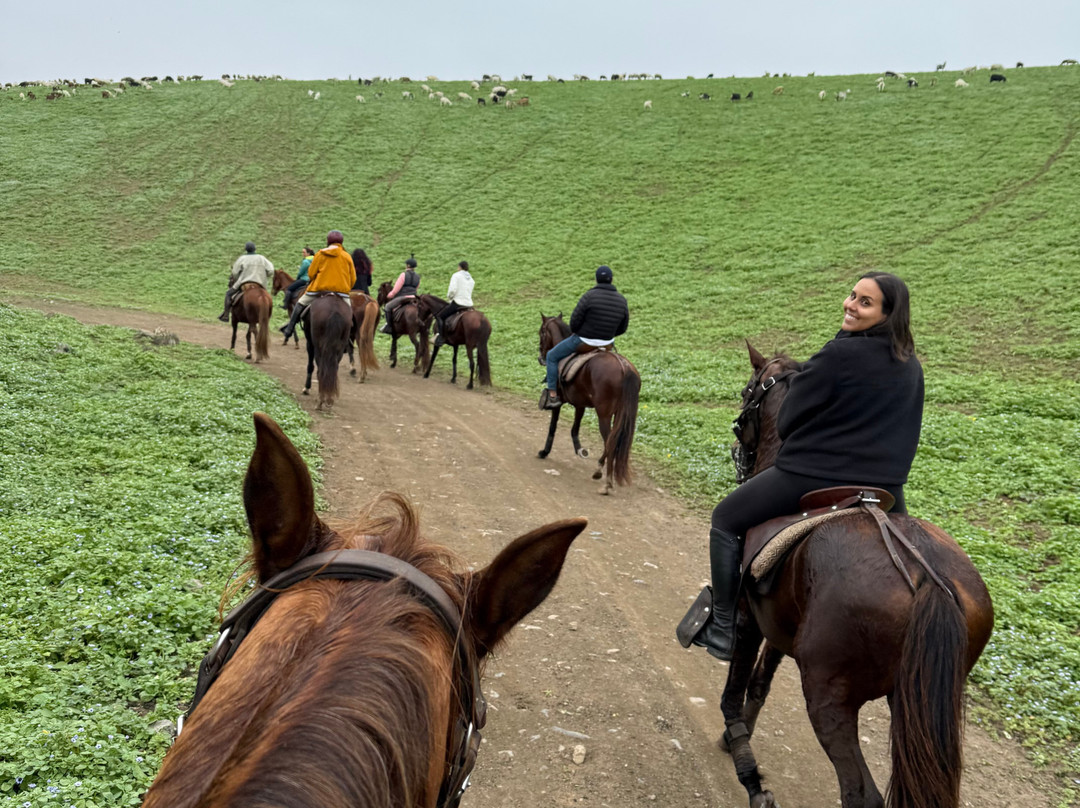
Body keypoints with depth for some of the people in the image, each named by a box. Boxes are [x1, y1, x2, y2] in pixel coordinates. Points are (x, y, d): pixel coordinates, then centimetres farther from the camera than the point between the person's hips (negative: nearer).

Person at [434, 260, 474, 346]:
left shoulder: (456, 275, -4)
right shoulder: (471, 279, 17)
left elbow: (452, 290, -16)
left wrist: (449, 298, 3)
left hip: (457, 303, -7)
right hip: (469, 304, 7)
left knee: (439, 317, 4)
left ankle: (440, 338, -9)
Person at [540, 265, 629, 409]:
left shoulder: (589, 296, -20)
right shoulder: (622, 301, -4)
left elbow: (575, 321, -18)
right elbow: (622, 328, 3)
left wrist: (574, 331, 4)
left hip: (583, 341, -5)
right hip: (607, 342, 5)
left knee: (552, 356, 14)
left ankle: (552, 396, 10)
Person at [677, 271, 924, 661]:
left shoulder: (838, 354, -16)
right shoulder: (912, 366, 7)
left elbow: (786, 422, -9)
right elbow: (904, 433, 16)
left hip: (813, 478, -6)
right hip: (885, 489, 7)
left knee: (726, 520, 11)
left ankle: (722, 630, 15)